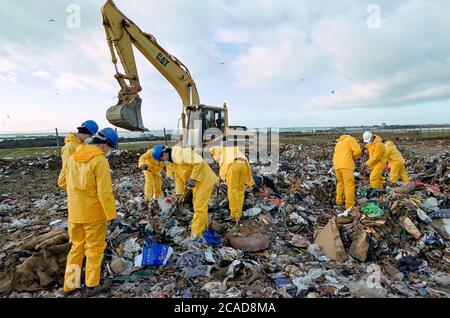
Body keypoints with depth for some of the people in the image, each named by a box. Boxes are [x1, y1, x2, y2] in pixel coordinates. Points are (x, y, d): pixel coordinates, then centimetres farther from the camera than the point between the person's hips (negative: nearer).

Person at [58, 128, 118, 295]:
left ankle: (69, 284, 31)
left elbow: (62, 182, 11)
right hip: (94, 214, -6)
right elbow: (105, 192, -21)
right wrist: (111, 214, -12)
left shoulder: (72, 158, 2)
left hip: (74, 213, 6)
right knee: (95, 248, 12)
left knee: (77, 246, 22)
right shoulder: (100, 161, -20)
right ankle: (92, 284, 25)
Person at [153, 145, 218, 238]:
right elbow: (179, 179, 11)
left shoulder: (181, 153, -22)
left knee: (199, 206, -9)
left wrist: (192, 179, -27)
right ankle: (203, 227, 37)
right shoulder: (173, 162, 9)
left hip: (204, 180, -10)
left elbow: (199, 162, -30)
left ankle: (196, 234, -4)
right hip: (196, 182, 10)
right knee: (197, 204, 20)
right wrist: (179, 194, 6)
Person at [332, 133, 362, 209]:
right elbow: (357, 150, -2)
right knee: (349, 184, -6)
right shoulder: (350, 138, 11)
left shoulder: (339, 142, 32)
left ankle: (339, 201, 25)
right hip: (346, 164, -6)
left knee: (340, 182, 22)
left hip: (337, 165, 7)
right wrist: (354, 158, 15)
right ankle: (350, 205, -8)